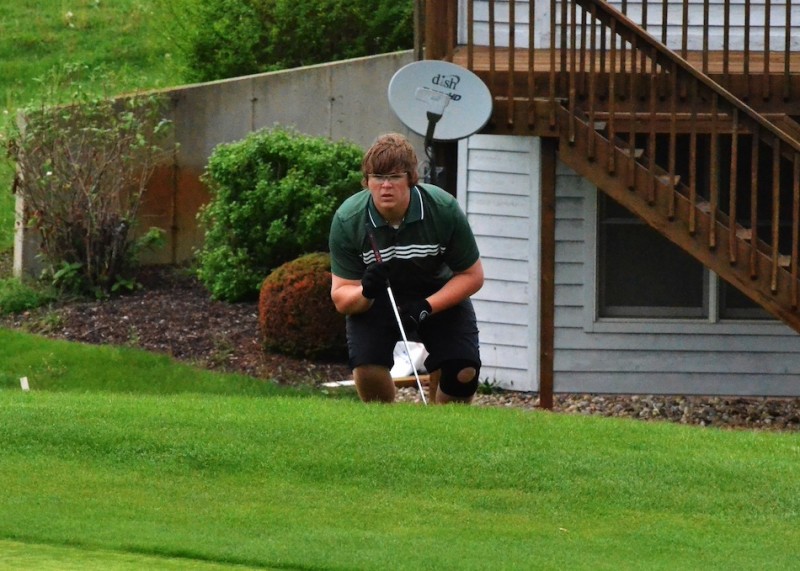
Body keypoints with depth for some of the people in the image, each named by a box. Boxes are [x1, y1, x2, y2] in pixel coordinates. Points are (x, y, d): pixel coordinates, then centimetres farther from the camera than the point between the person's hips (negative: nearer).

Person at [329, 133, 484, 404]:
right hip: (375, 300, 0)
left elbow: (472, 275, -13)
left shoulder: (444, 209, -24)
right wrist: (365, 292, -41)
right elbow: (341, 297, -17)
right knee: (367, 366, -27)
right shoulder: (347, 220, -23)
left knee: (464, 370, -20)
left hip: (439, 295, 0)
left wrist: (427, 306, -27)